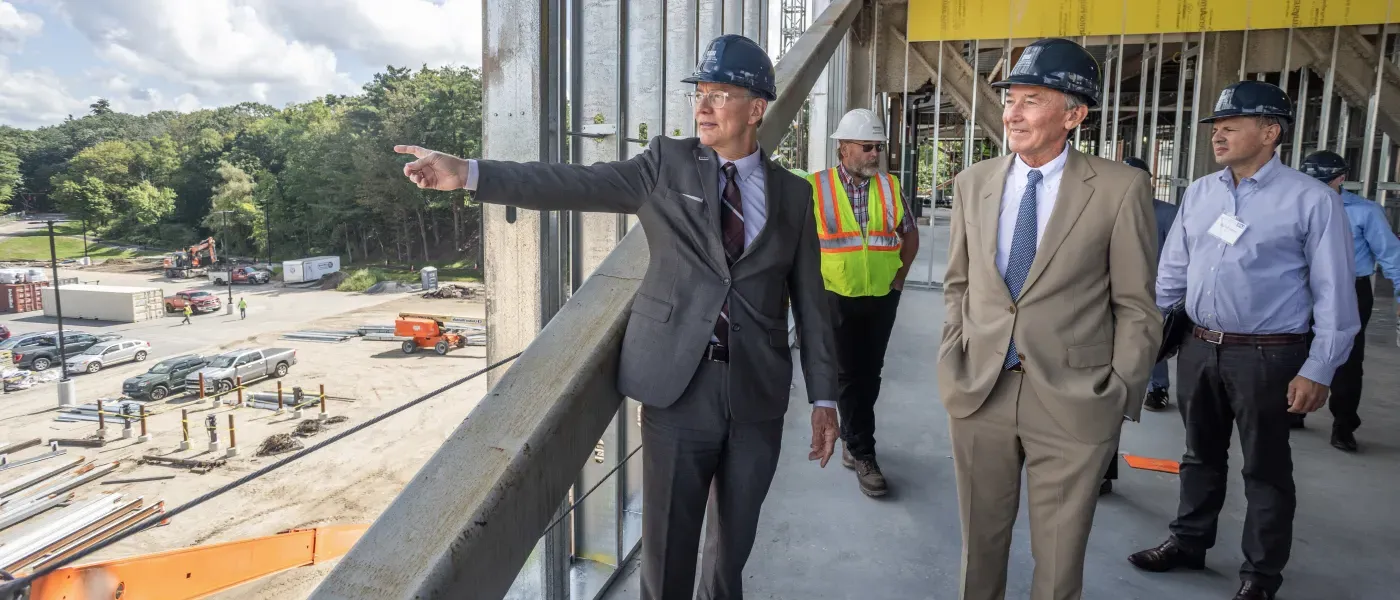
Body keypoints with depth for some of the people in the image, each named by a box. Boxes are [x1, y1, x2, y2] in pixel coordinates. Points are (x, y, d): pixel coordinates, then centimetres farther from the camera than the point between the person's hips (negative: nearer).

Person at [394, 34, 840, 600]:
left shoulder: (793, 195, 5)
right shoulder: (667, 163, 1)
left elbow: (811, 301, 7)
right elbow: (575, 184, -8)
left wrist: (823, 397, 7)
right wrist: (469, 172, -19)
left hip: (758, 394, 2)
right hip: (680, 385, -1)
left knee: (735, 538, 17)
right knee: (667, 544, 8)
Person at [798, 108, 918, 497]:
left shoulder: (890, 187, 4)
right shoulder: (815, 187, -8)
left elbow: (910, 234, 16)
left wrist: (900, 275, 8)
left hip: (882, 298, 4)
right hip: (837, 297, -4)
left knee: (870, 374, 12)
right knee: (848, 376, 2)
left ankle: (852, 439, 31)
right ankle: (863, 456, 12)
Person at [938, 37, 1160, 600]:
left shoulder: (1120, 188, -7)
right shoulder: (973, 182, 4)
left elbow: (1137, 307, -4)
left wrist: (1119, 396, -7)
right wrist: (953, 359, 4)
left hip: (1073, 402, -3)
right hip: (978, 391, 3)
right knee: (980, 542, 18)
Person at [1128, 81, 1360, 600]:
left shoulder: (1311, 200, -10)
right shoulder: (1198, 193, 5)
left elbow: (1334, 292, -10)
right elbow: (1173, 271, 11)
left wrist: (1318, 370, -13)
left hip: (1267, 357, -5)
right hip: (1198, 348, 5)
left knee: (1265, 468, 9)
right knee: (1201, 455, 20)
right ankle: (1188, 541, 38)